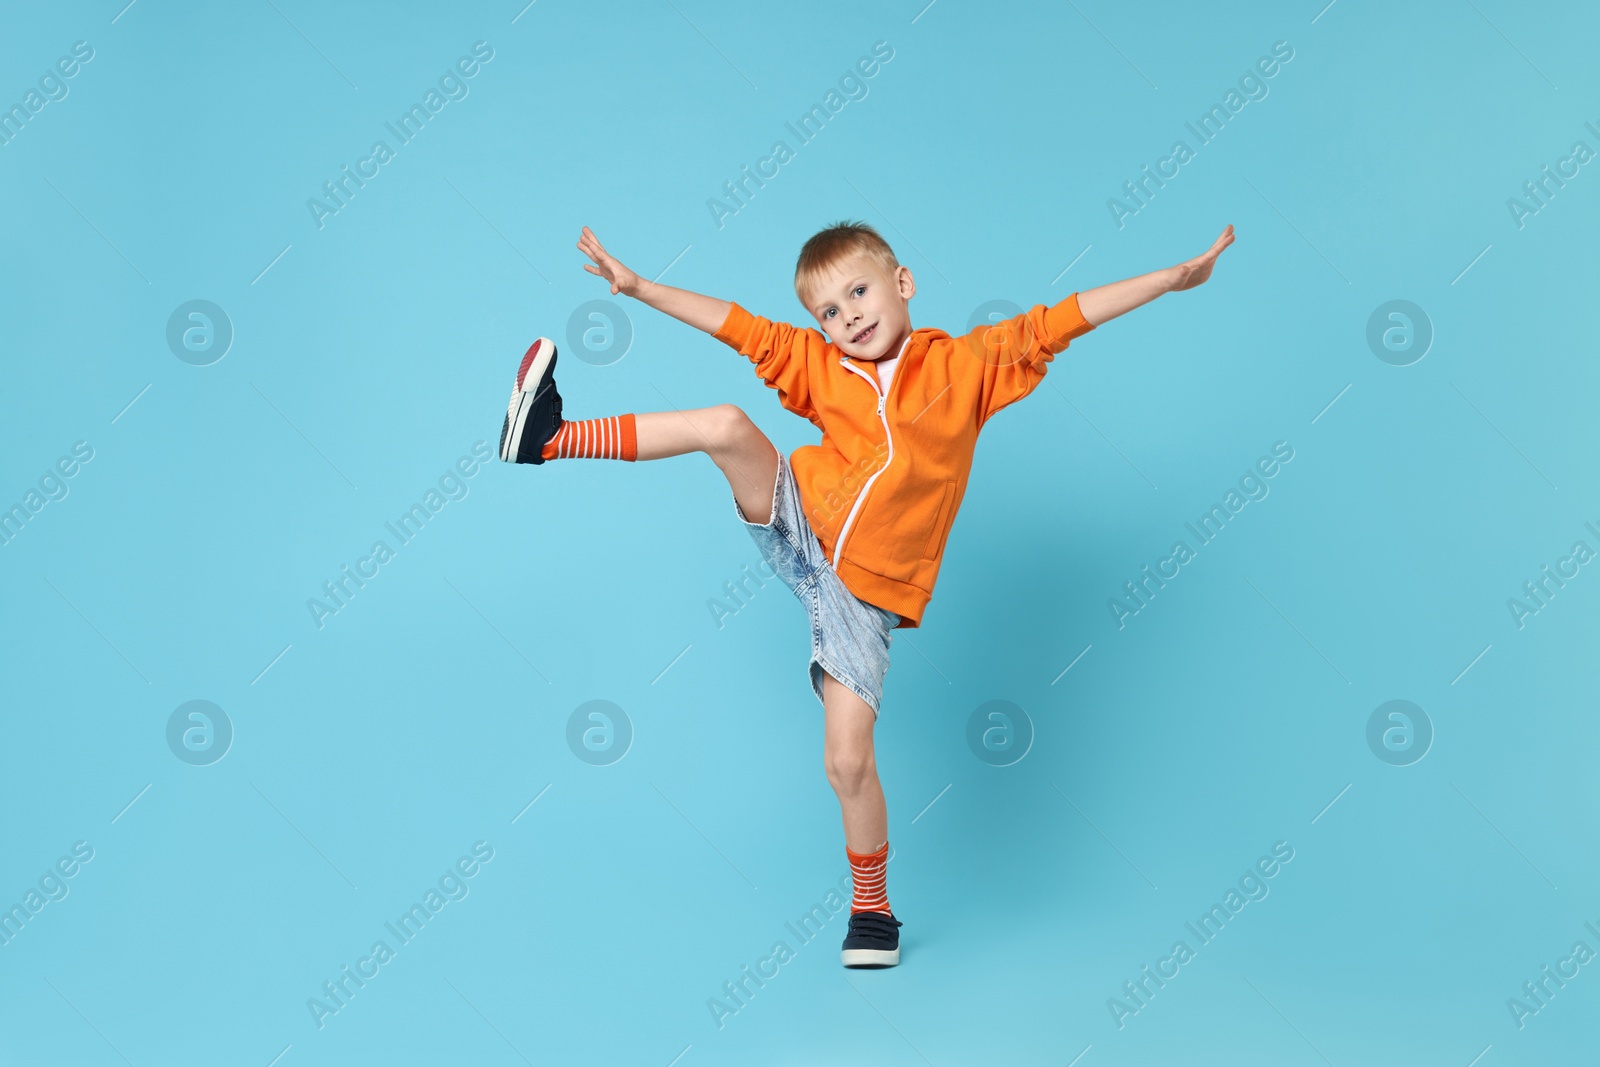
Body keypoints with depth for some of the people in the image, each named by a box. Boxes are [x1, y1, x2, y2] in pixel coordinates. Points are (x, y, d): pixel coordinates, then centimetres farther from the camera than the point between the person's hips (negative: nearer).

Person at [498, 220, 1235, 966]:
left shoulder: (965, 363, -2)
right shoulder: (819, 366, 3)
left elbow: (1058, 323, -4)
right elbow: (738, 326, 3)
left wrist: (1174, 278, -5)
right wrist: (636, 286, -2)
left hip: (866, 591, -2)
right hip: (797, 528, 2)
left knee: (848, 761, -6)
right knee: (728, 425, -22)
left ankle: (871, 909, 17)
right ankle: (552, 437, -15)